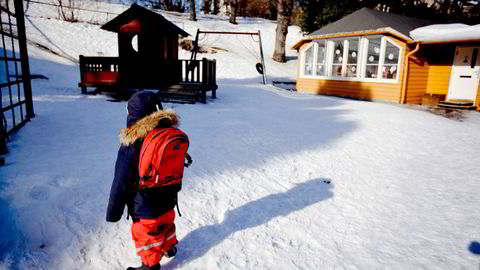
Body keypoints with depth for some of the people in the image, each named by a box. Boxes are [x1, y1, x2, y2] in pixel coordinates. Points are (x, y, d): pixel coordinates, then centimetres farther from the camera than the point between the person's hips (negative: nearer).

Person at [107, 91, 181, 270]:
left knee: (146, 235, 18)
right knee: (166, 223, 30)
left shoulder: (131, 145, -26)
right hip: (168, 201, 6)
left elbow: (120, 183, -19)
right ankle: (169, 247, 54)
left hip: (146, 208, -6)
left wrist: (113, 212, -4)